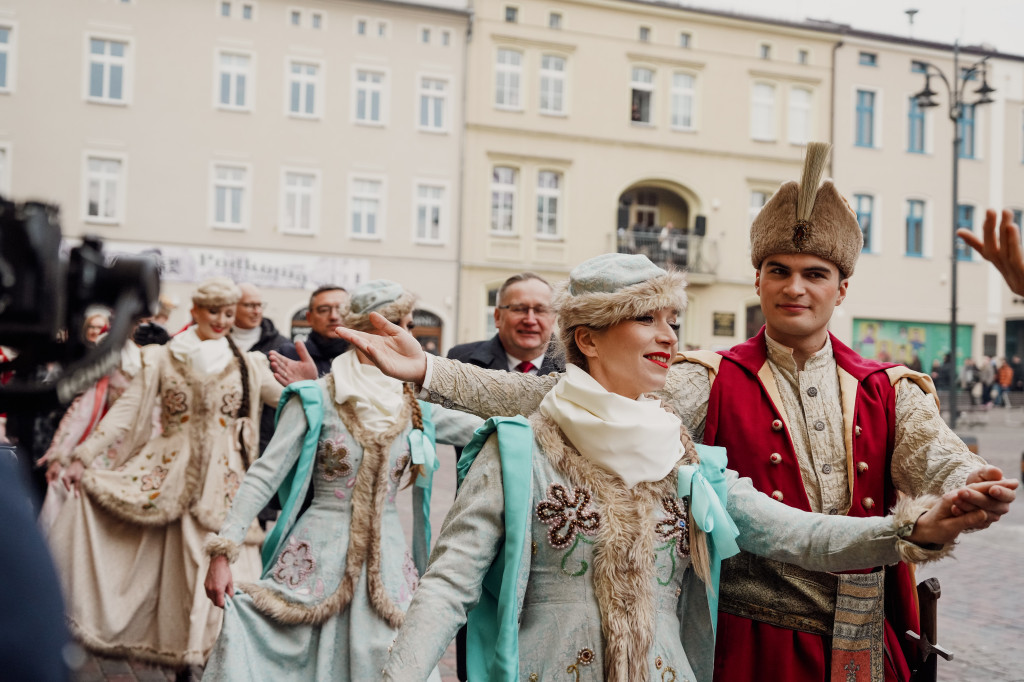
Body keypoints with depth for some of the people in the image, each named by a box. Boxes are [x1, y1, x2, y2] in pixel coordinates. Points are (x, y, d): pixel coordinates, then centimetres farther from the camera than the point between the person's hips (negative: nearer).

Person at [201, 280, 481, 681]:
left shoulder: (414, 406, 4)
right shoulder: (316, 399, -7)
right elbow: (264, 475, -10)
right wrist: (223, 551, -16)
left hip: (386, 561, 4)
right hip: (318, 558, -3)